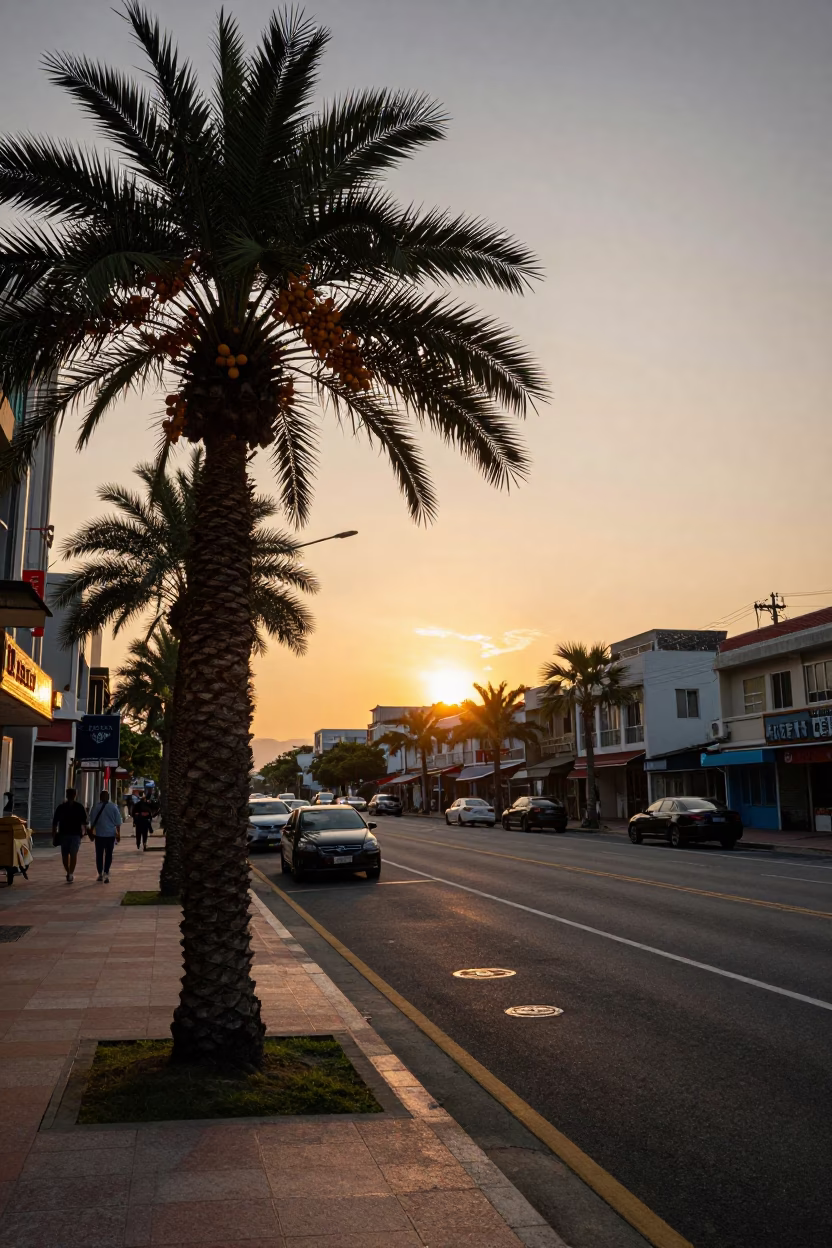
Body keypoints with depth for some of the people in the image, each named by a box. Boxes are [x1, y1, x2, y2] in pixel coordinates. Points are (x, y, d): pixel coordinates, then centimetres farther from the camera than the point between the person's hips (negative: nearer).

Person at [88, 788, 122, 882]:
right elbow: (118, 822, -1)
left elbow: (92, 821, 3)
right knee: (109, 854, 8)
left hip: (99, 834, 0)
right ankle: (106, 872, -7)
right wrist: (118, 834, 6)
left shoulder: (95, 807, -4)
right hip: (111, 834, 0)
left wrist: (91, 832, 15)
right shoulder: (113, 807, -4)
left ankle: (100, 874, 15)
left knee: (99, 855, 11)